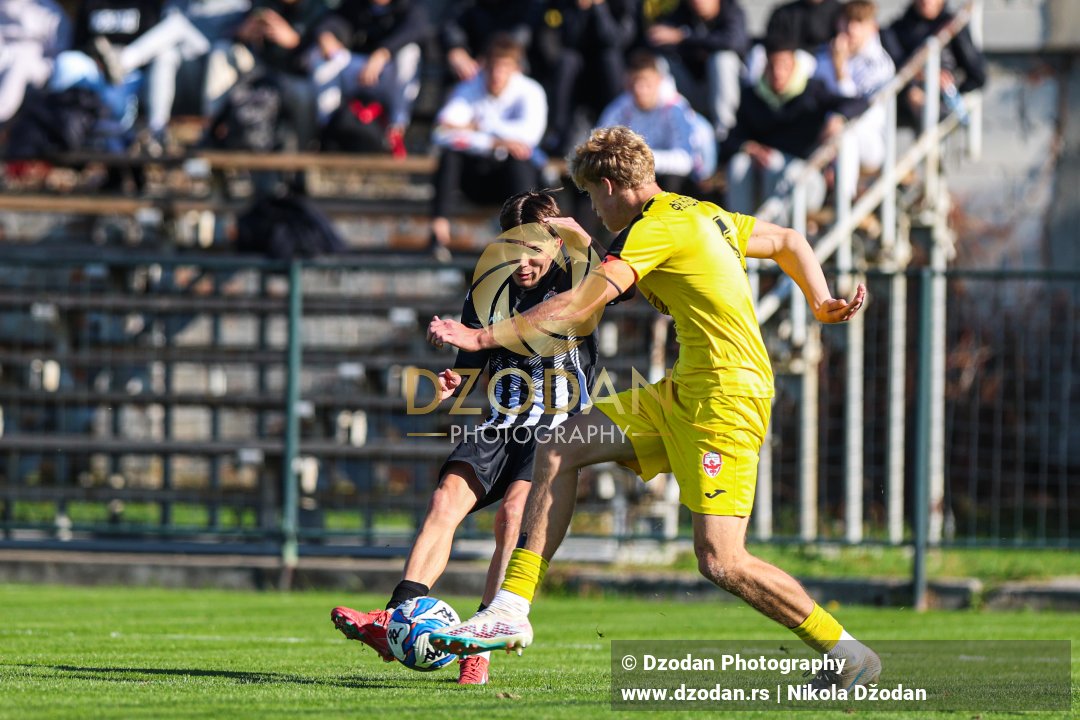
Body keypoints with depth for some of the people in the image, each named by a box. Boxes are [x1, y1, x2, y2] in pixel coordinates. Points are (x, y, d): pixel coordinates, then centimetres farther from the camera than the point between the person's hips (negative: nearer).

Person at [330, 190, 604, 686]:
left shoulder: (575, 282, -2)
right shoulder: (488, 291, 9)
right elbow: (472, 361, 17)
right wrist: (453, 382, -5)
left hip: (559, 426, -4)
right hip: (503, 424, 4)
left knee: (514, 512, -26)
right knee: (447, 498, -19)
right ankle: (396, 620, -29)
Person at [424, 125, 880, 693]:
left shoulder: (656, 229, -12)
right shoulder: (701, 215, 16)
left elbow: (578, 306, -18)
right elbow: (789, 242, 27)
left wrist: (485, 337, -14)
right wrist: (821, 302, 16)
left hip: (728, 396, -10)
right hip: (685, 392, 10)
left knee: (719, 561, -15)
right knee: (559, 449, 5)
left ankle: (847, 655, -3)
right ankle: (510, 612, 4)